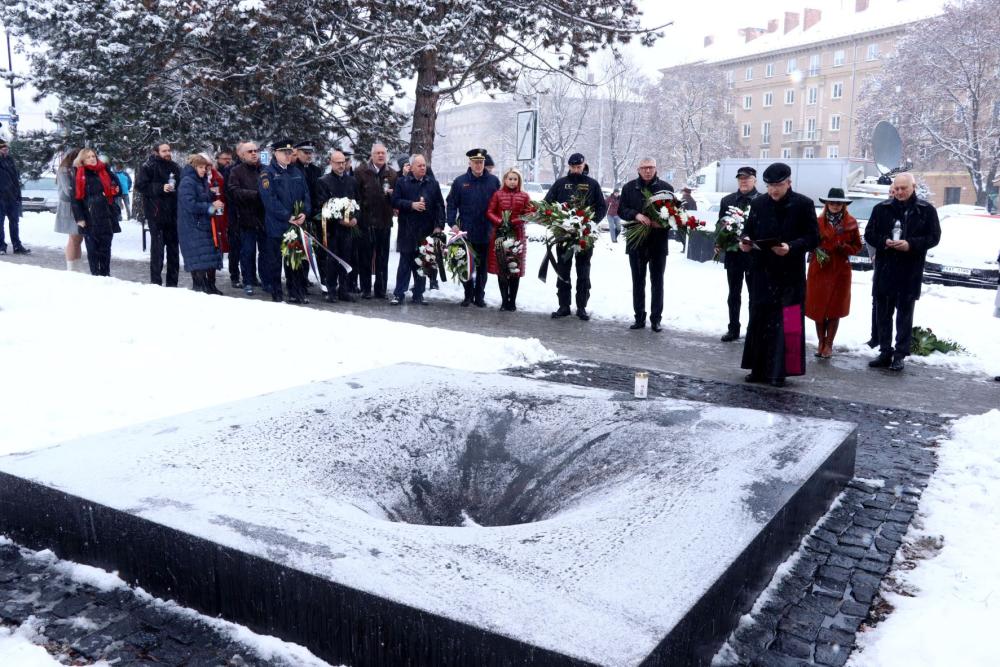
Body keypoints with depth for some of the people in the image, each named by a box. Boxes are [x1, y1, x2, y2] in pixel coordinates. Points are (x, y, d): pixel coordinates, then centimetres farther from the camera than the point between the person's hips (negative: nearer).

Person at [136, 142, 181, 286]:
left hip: (173, 213, 6)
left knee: (173, 247, 9)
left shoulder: (175, 167, 14)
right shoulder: (149, 166, -4)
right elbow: (140, 185, -10)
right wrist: (160, 188, -18)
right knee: (157, 247, -6)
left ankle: (172, 282, 17)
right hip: (156, 213, -6)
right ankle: (156, 282, -1)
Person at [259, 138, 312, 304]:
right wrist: (287, 217, -17)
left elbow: (306, 194, 11)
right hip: (276, 225, -5)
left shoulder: (297, 172, 14)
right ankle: (276, 294, 9)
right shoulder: (267, 173, -4)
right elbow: (269, 199, -13)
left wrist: (304, 213, -7)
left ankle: (296, 293, 17)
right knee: (275, 260, 1)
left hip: (297, 224, 5)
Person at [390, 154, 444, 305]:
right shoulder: (402, 183, 4)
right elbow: (395, 202, -2)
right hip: (407, 231, -2)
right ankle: (398, 294, 7)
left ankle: (418, 294, 15)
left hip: (426, 231, 2)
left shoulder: (433, 184, 9)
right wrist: (411, 205, -15)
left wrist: (439, 225, -1)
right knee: (405, 263, 1)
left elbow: (440, 206, 7)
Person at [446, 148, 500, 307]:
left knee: (483, 266, 8)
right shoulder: (460, 181, 2)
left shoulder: (493, 181, 3)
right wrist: (452, 223, -8)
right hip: (466, 232, 0)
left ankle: (479, 296, 19)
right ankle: (468, 295, 20)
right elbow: (452, 204, 2)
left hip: (486, 233, 0)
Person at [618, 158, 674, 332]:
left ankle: (656, 319, 10)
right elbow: (621, 210, 2)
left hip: (658, 241, -1)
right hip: (636, 241, 2)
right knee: (638, 281, 8)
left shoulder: (666, 187, 2)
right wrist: (636, 215, -18)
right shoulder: (629, 188, 6)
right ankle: (639, 318, 15)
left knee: (657, 281, 4)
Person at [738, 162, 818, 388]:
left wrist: (791, 247, -21)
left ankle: (778, 372, 5)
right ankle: (759, 369, 16)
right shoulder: (758, 203, 8)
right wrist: (745, 241, -6)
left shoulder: (803, 204, -3)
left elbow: (813, 238, -6)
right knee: (759, 320, 7)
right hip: (761, 272, 4)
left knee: (785, 323, -2)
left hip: (790, 274, -4)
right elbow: (749, 230, 16)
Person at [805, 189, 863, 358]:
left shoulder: (851, 223, 0)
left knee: (835, 309, 4)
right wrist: (818, 252, -12)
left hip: (840, 270, -1)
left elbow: (857, 246, 5)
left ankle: (829, 344, 14)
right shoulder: (819, 221, 2)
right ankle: (821, 342, 17)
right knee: (817, 308, 3)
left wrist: (844, 248, -13)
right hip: (819, 269, 1)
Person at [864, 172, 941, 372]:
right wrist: (884, 242, -12)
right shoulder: (882, 208, 6)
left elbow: (934, 237, 0)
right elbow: (869, 234, 8)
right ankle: (885, 352, 17)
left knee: (905, 314, 3)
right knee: (883, 312, 8)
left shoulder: (926, 210, 1)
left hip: (910, 272, -2)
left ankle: (900, 355, 8)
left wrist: (911, 245, -16)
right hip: (884, 270, 3)